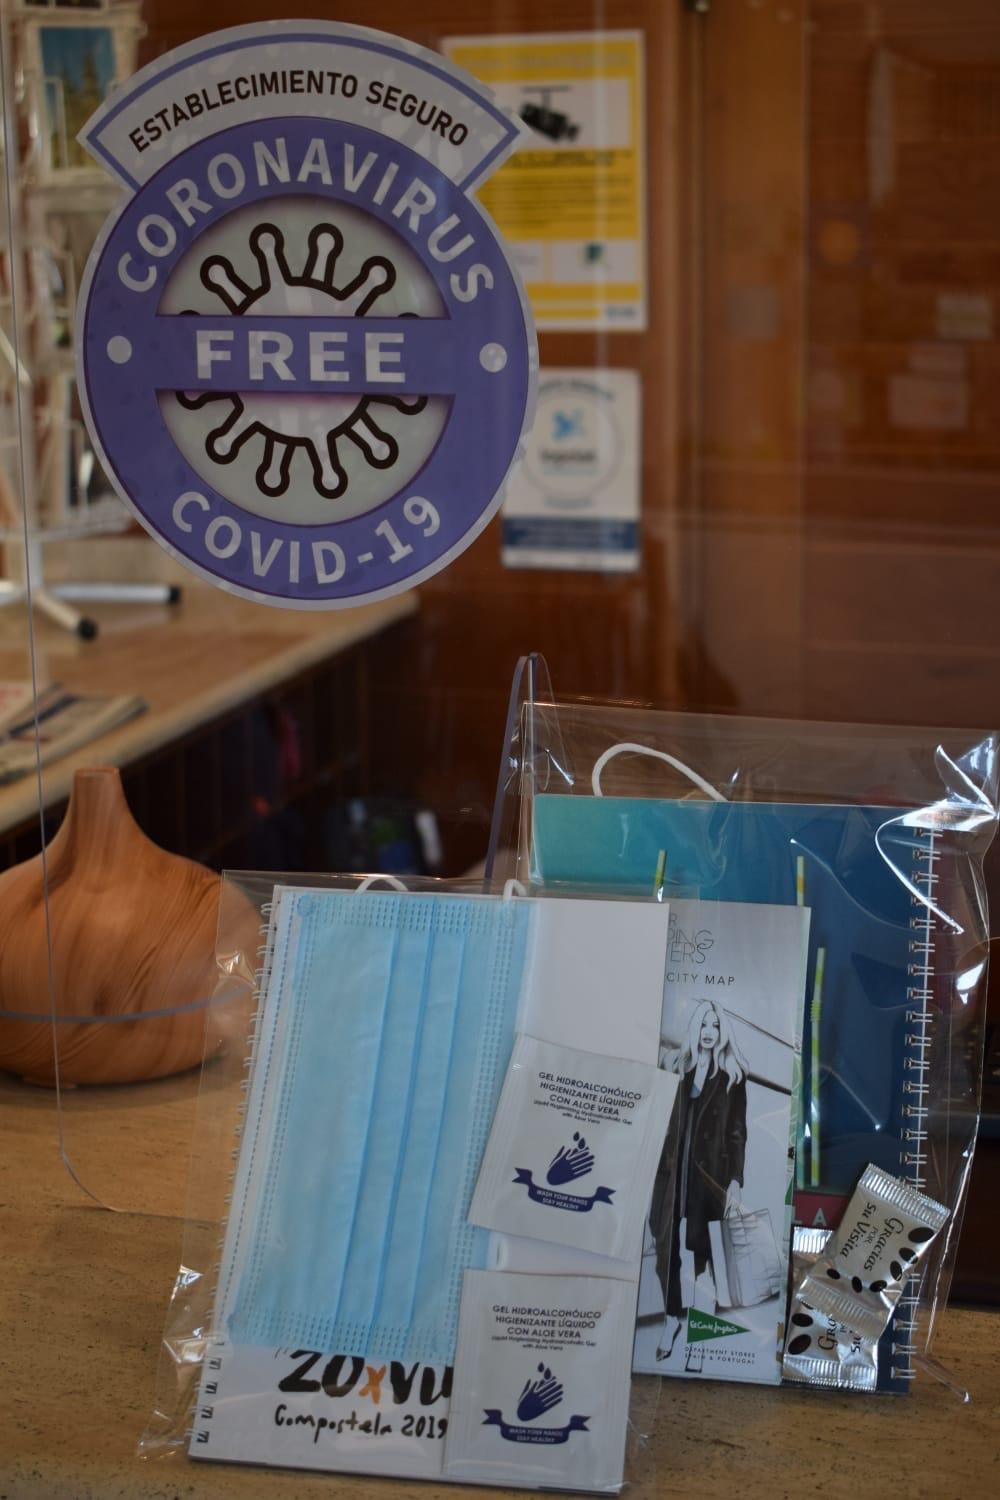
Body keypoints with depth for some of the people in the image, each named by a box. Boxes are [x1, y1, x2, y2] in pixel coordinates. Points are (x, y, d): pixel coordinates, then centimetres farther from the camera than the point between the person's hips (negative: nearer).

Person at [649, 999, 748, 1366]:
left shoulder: (731, 1076, 1)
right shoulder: (679, 1068, 9)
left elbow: (737, 1131, -2)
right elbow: (665, 1122, 10)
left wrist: (736, 1180, -8)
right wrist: (659, 1167, 5)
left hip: (709, 1173, -3)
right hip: (673, 1170, 3)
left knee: (702, 1248, -3)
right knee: (667, 1246, 3)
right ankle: (672, 1318, 20)